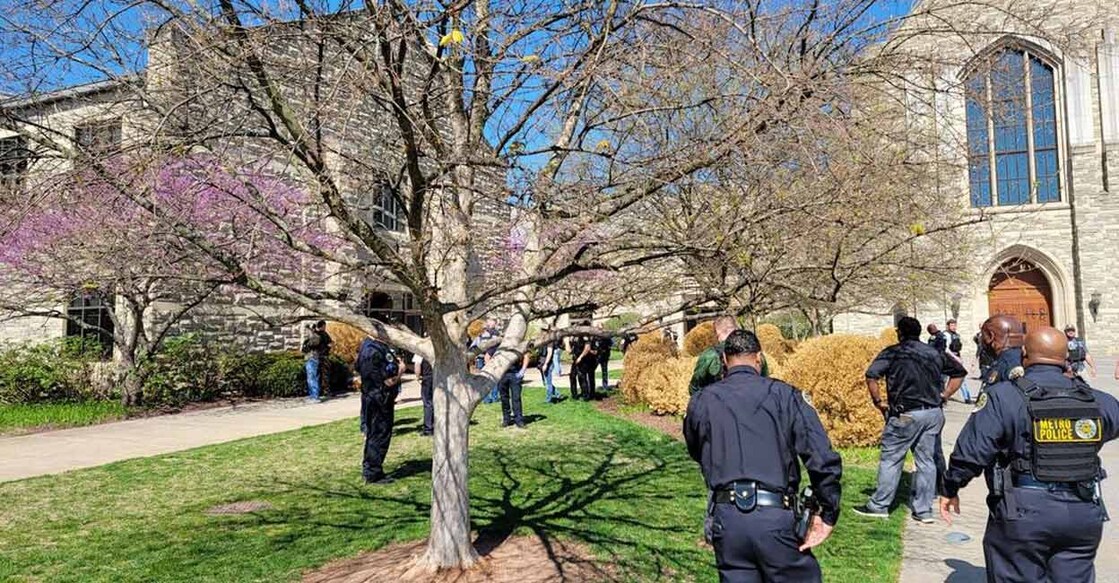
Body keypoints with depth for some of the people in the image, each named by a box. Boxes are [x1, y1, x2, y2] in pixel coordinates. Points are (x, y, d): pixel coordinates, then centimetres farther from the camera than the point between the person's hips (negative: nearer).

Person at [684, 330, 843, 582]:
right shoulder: (783, 395, 0)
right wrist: (828, 514, 2)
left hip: (726, 517, 2)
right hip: (775, 517, -2)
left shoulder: (701, 402, 6)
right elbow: (823, 459, -7)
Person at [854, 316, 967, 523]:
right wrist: (943, 396, 16)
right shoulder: (935, 353, 11)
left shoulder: (892, 353, -4)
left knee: (890, 459, 4)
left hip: (905, 414, -5)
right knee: (927, 460, 10)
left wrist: (878, 401, -5)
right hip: (934, 413, 5)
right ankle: (924, 510, 15)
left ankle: (879, 505, 10)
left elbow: (871, 376, -17)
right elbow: (959, 372, 19)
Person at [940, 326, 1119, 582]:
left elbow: (971, 452, -13)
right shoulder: (1097, 401, 2)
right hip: (1083, 515, 4)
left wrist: (950, 489, 1)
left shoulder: (1003, 397, -11)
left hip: (1023, 514, -4)